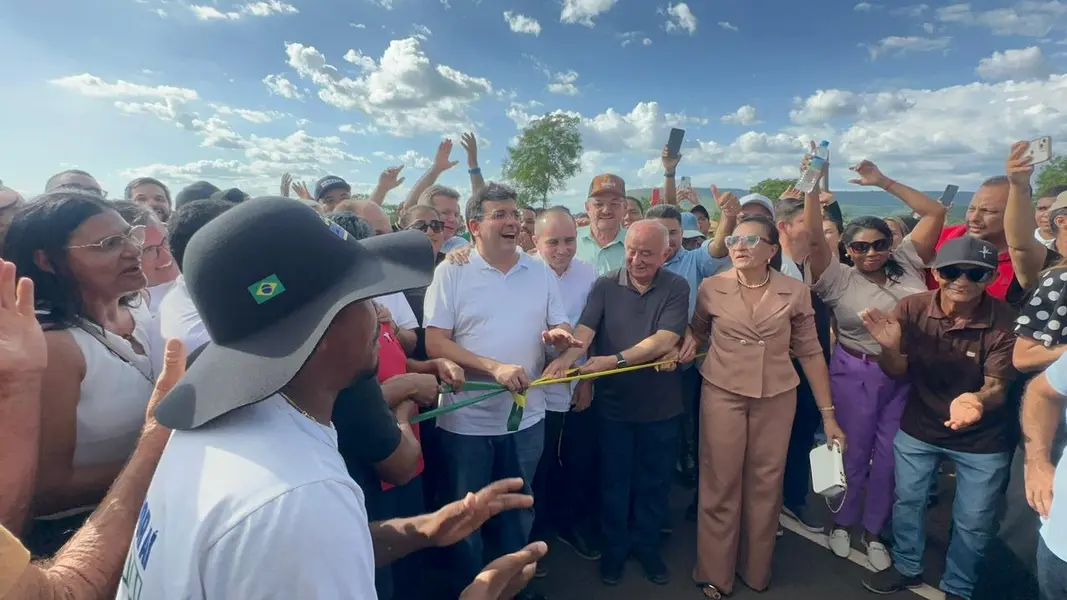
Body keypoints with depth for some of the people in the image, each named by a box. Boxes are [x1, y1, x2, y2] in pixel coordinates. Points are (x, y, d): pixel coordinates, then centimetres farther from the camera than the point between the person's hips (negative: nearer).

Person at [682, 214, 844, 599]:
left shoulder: (795, 293, -4)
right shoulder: (711, 288, -5)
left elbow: (810, 353, 2)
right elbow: (697, 329, 14)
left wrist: (828, 414, 1)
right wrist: (689, 343, -9)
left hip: (777, 398, 1)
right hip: (722, 394, -1)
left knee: (766, 484, 13)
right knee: (720, 484, 6)